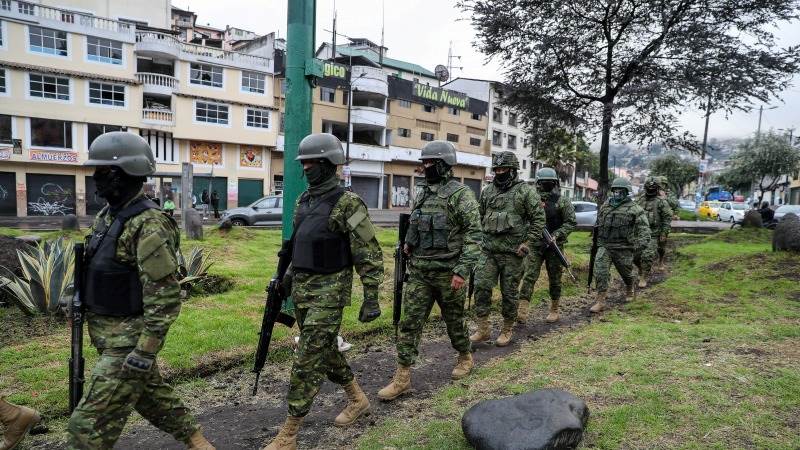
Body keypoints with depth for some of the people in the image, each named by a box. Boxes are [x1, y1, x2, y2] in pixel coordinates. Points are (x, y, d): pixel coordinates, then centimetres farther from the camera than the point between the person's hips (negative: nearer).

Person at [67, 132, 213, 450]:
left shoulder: (148, 226, -23)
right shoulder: (107, 215, 7)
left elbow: (166, 298, -24)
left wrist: (144, 353, -24)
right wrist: (81, 307, 22)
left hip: (130, 337, -10)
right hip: (110, 331, 10)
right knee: (153, 395, 21)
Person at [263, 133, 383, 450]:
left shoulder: (347, 204, -14)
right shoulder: (304, 201, 10)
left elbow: (369, 254, -14)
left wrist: (371, 298, -16)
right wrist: (286, 279, 20)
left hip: (329, 292, -8)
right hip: (302, 289, 8)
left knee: (307, 360, -5)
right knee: (325, 351, 18)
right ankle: (357, 399, 38)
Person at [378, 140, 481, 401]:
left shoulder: (460, 194, -11)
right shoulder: (423, 194, 11)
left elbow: (474, 234, -17)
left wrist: (462, 270, -23)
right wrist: (409, 244, 7)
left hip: (447, 272, -6)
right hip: (419, 271, 6)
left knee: (454, 319, 13)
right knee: (410, 322, 2)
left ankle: (466, 357, 39)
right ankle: (402, 378, 8)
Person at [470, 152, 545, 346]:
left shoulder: (526, 191, -6)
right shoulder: (488, 191, 9)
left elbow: (539, 219, -6)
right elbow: (481, 216, 21)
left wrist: (527, 243, -12)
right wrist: (484, 237, 12)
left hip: (512, 252, -4)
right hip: (488, 250, 4)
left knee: (509, 292, 6)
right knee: (481, 286, -3)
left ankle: (507, 330, 22)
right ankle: (483, 329, 9)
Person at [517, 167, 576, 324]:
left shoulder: (562, 201, 0)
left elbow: (571, 222, -4)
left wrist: (556, 235, -15)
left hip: (554, 246, -1)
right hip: (535, 245, 1)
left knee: (554, 279, 8)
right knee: (529, 276, -8)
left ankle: (554, 310, 23)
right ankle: (522, 311, -11)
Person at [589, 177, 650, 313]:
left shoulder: (634, 209, -4)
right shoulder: (605, 206, 11)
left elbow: (644, 229, -9)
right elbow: (598, 224, 23)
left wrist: (640, 244, -22)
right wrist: (598, 240, 24)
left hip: (623, 248, -3)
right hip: (604, 246, 3)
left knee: (626, 272, 16)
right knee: (600, 270, -14)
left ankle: (629, 290, 48)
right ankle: (600, 301, -11)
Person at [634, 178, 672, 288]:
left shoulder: (661, 202, -3)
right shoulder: (639, 200, 10)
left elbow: (667, 219, -5)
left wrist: (664, 234, -9)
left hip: (653, 235, -4)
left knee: (647, 256, -11)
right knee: (635, 256, 4)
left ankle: (644, 278, 1)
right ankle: (641, 271, 31)